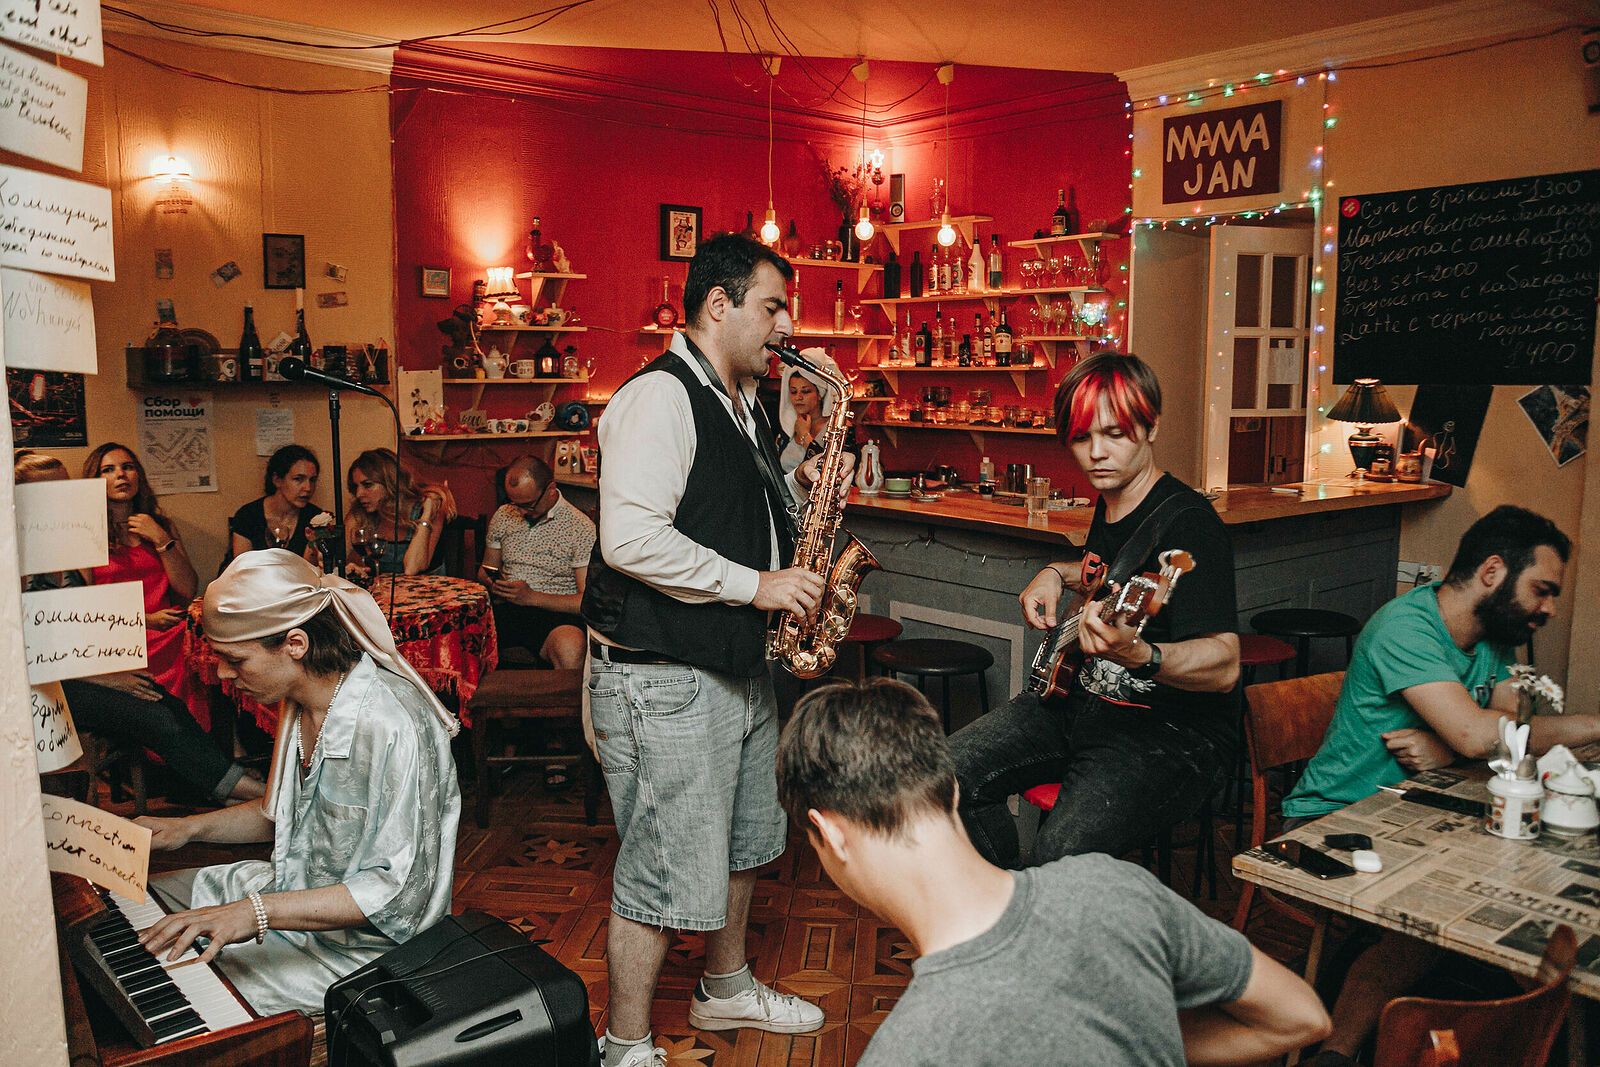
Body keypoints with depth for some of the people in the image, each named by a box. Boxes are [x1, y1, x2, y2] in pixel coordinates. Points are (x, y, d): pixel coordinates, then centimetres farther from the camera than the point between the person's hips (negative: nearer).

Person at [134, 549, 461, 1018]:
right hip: (295, 887, 9)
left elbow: (398, 891, -29)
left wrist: (257, 912, -31)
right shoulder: (301, 701, 0)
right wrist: (191, 828, 6)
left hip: (362, 942, -9)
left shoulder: (392, 730, -31)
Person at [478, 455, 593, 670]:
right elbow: (485, 569, 27)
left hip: (554, 612, -4)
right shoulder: (503, 516, 14)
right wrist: (492, 583, 1)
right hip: (505, 610, 4)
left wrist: (532, 597, -15)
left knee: (569, 649, -39)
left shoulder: (581, 528, -3)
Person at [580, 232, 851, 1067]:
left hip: (737, 666, 10)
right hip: (662, 677, -10)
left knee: (743, 841, 23)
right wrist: (754, 585, -22)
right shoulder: (659, 397, -18)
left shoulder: (741, 405, 14)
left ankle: (726, 990, 45)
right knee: (665, 870, 1)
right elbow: (631, 539, -28)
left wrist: (796, 488, 3)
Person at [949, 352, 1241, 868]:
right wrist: (1057, 574, 15)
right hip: (1082, 704, 8)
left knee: (1064, 853, -32)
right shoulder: (1109, 502, 9)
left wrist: (1139, 655, -46)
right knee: (947, 772, -10)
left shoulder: (1186, 521, -18)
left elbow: (1224, 665, -27)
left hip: (1172, 729, -8)